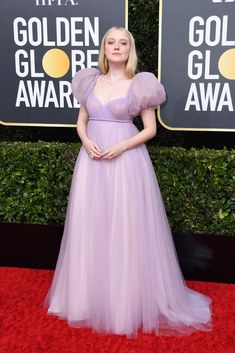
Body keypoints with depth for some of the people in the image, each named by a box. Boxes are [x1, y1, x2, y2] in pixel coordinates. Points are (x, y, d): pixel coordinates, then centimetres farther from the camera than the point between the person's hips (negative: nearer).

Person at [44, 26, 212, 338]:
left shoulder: (139, 85, 0)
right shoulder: (90, 81, 11)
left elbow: (150, 129, 0)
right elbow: (81, 121, 14)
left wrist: (122, 146, -15)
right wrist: (87, 142, -7)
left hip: (126, 160, -4)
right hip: (92, 160, 4)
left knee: (126, 228, -1)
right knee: (89, 227, 7)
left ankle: (128, 302, 16)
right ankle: (89, 297, 25)